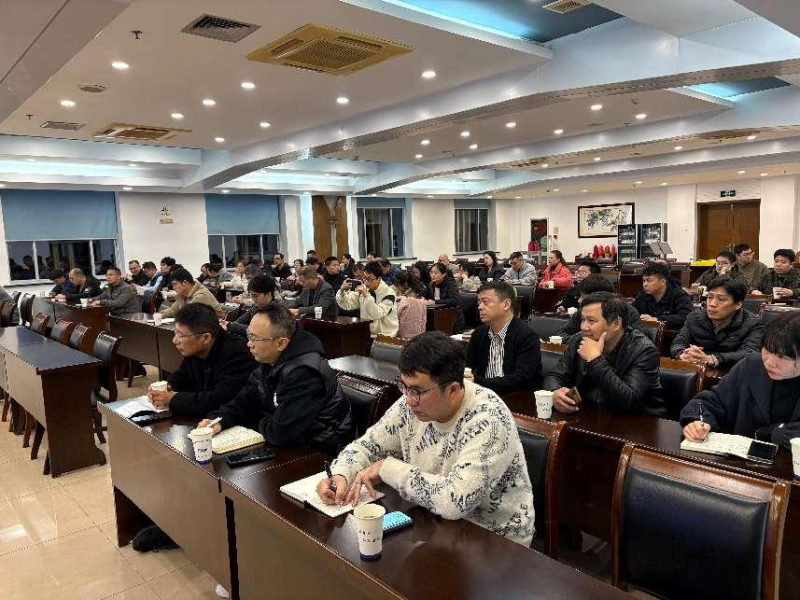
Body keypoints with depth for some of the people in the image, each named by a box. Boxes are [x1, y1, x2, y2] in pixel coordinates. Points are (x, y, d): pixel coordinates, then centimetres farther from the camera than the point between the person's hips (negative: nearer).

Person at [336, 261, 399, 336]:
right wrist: (342, 291, -17)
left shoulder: (388, 293, -14)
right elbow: (347, 304, 1)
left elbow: (377, 315, -26)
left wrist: (366, 296, -31)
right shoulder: (364, 289, 2)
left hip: (384, 335, -5)